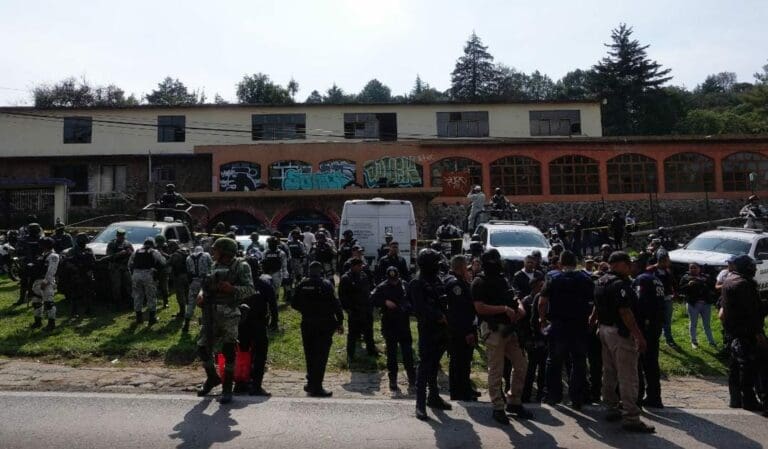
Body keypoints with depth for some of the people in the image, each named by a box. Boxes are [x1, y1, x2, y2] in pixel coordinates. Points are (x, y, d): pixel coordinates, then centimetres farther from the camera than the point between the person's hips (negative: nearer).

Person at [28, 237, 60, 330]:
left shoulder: (53, 256, -10)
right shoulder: (42, 255, 20)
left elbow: (51, 271, -20)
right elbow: (36, 268, 25)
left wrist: (45, 281, -26)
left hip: (46, 282, -10)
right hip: (37, 281, 10)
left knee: (48, 301, -13)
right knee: (35, 301, 15)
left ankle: (52, 323, -10)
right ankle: (38, 321, 26)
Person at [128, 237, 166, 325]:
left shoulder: (136, 251, 18)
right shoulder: (154, 252, 9)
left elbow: (129, 264, 13)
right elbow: (162, 264, 3)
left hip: (136, 274, 3)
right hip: (148, 274, -3)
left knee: (137, 296, 13)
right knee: (151, 296, 7)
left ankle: (139, 318, 20)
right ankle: (152, 318, 10)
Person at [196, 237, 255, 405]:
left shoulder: (241, 266, -5)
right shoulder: (215, 266, 13)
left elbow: (250, 289, -11)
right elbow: (206, 285, 16)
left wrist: (232, 289, -26)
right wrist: (202, 295, -5)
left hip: (229, 314, -6)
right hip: (211, 314, 6)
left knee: (228, 351, -1)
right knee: (203, 348, 10)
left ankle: (227, 388, 11)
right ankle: (212, 378, 34)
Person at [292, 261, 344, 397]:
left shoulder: (302, 285, 1)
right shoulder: (326, 284, -10)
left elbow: (295, 304, 6)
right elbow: (335, 303, -13)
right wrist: (340, 322, -7)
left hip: (307, 324, 4)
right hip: (325, 325, -4)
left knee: (310, 355, 16)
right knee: (321, 355, 1)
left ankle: (311, 383, 27)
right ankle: (316, 387, 1)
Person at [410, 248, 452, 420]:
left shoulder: (438, 280, 14)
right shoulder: (417, 284, -10)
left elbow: (444, 302, 17)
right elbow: (422, 309, -18)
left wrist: (445, 317, 1)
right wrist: (440, 317, -15)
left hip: (441, 330, 7)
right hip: (427, 330, -7)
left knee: (434, 364, 17)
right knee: (425, 365, -6)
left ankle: (434, 397, 28)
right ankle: (420, 404, -2)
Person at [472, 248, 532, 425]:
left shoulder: (502, 279, 15)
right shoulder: (480, 282, -9)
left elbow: (512, 297, 23)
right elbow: (480, 308, -19)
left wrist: (519, 307, 1)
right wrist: (504, 308, -19)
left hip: (508, 329, 8)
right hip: (493, 330, -8)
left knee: (521, 366, 12)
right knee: (496, 371, 0)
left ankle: (514, 402, 27)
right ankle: (498, 408, 13)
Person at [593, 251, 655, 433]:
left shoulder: (601, 282, 11)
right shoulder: (620, 284, -19)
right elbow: (625, 312, -24)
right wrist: (639, 336, -23)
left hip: (605, 329, 10)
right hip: (620, 333, -10)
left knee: (609, 373, 16)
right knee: (628, 377, -4)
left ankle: (611, 409, 26)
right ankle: (630, 418, -1)